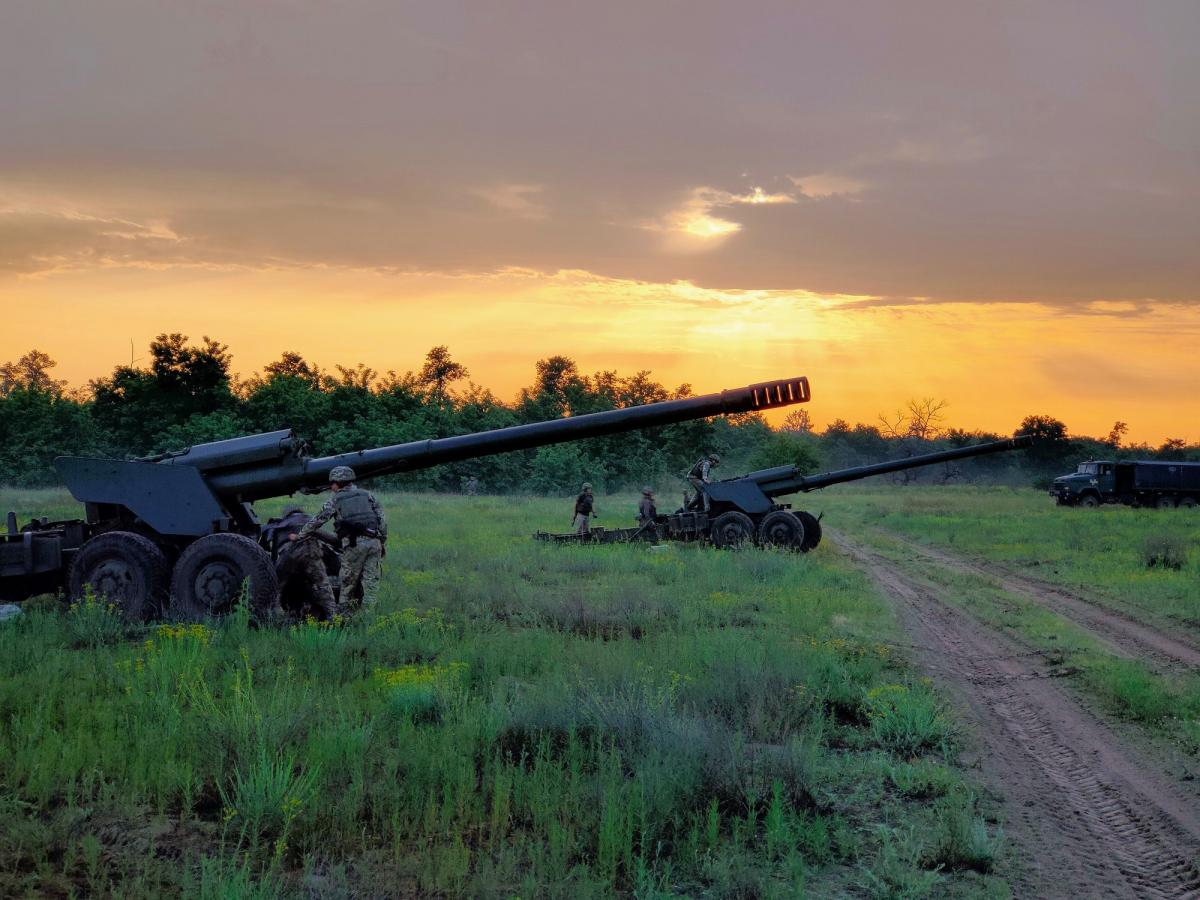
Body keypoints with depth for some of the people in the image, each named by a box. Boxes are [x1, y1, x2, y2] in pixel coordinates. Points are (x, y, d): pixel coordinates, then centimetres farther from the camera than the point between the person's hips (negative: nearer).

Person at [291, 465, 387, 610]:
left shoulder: (335, 500, 10)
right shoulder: (368, 495, 18)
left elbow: (316, 521, 14)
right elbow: (382, 521, 12)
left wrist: (299, 536, 27)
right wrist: (383, 544, 18)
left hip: (354, 543, -3)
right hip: (374, 541, 3)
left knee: (348, 582, 7)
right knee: (371, 582, 4)